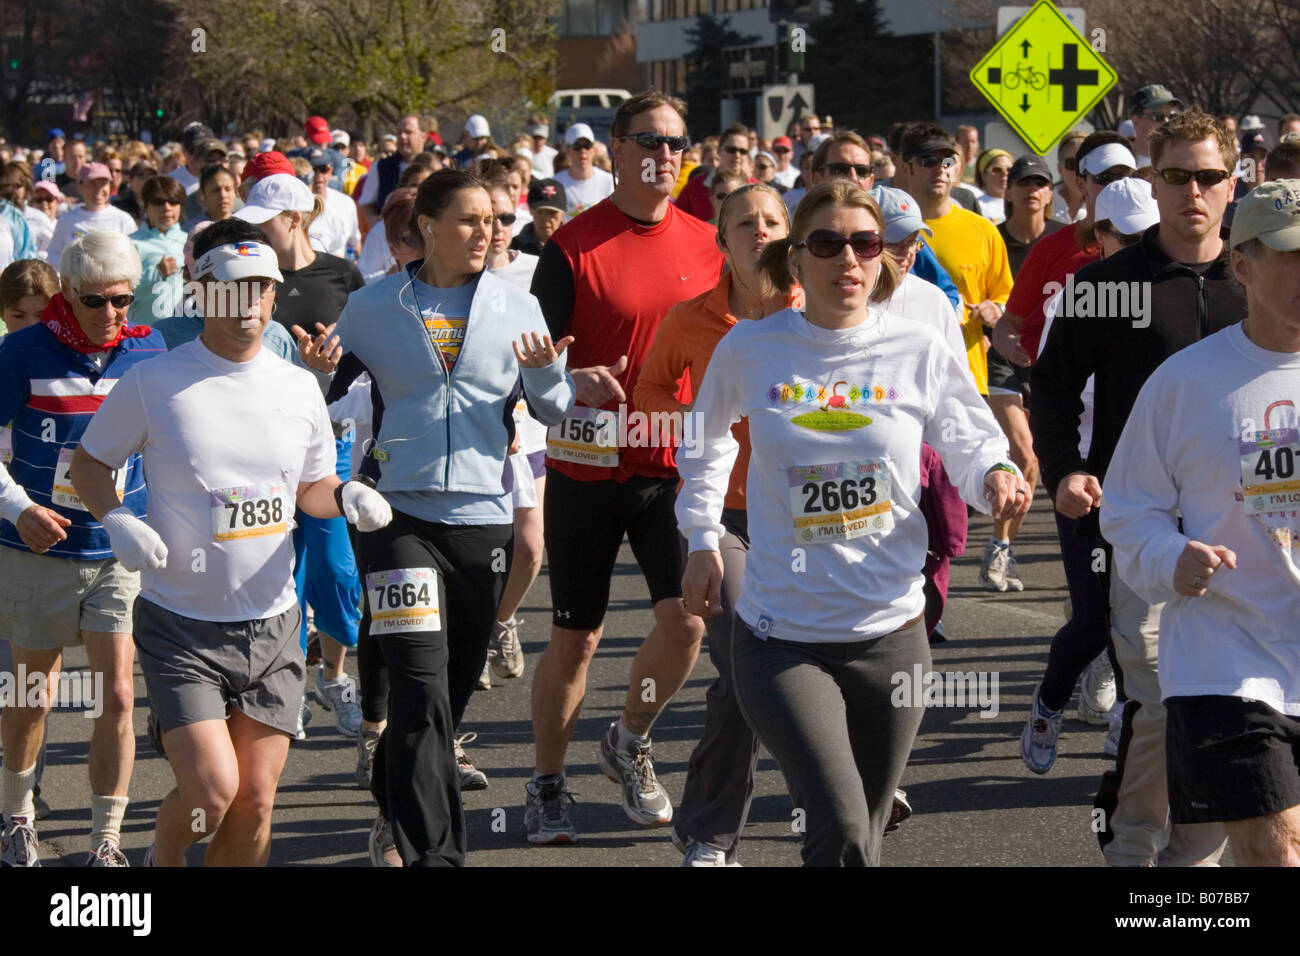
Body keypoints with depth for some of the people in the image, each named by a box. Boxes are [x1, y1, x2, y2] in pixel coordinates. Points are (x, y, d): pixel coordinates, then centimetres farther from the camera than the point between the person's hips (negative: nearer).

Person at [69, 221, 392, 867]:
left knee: (256, 803, 3)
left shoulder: (298, 388, 6)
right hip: (180, 625, -4)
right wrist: (115, 519, -15)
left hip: (271, 624, 4)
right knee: (212, 789, -15)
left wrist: (349, 497, -4)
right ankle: (162, 860, 19)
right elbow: (90, 461, 4)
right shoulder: (153, 384, -7)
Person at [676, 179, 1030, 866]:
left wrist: (997, 476, -14)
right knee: (840, 835, -18)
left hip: (890, 635, 2)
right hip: (781, 637, -2)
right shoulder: (749, 350, -1)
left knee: (862, 840, 12)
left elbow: (973, 445, 8)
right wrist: (702, 538, 14)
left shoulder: (919, 353, -1)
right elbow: (707, 441, 19)